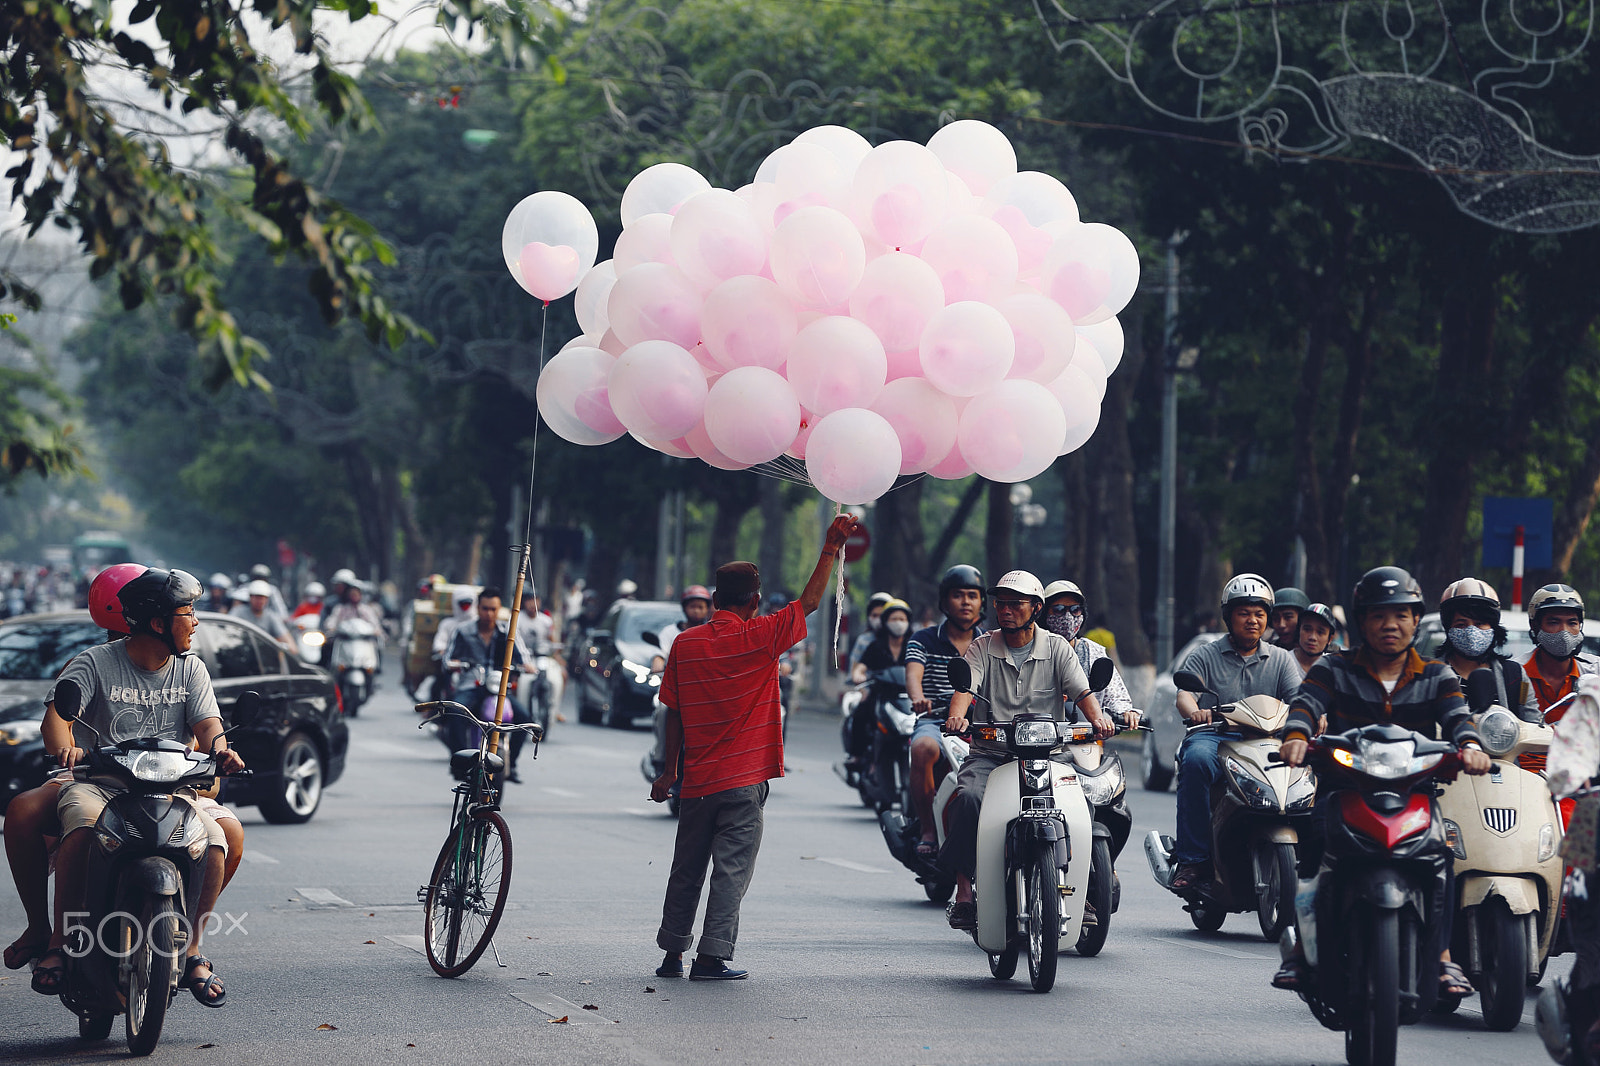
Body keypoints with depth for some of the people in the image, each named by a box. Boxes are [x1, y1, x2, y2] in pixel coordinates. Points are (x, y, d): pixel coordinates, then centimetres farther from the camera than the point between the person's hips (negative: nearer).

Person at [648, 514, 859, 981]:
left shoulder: (685, 644, 2)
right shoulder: (759, 638, -9)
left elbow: (674, 712, 7)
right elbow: (809, 602, -2)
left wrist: (669, 771, 15)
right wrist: (831, 547, 4)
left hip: (697, 780, 4)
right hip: (743, 779, -4)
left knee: (687, 868, 14)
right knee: (732, 868, -1)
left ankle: (672, 954, 19)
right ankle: (712, 956, -6)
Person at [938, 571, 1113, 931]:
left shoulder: (1056, 648, 9)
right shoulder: (982, 647, 9)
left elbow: (1082, 691, -2)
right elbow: (966, 686, -8)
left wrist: (1098, 718, -24)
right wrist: (957, 715, -31)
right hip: (990, 752, 0)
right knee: (970, 797, -31)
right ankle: (963, 891, -28)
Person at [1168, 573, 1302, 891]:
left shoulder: (1281, 659, 19)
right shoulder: (1205, 656, 11)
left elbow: (1299, 698, 4)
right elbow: (1184, 694, -5)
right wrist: (1194, 711, -30)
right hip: (1214, 736, -2)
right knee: (1197, 760, -37)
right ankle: (1192, 859, -35)